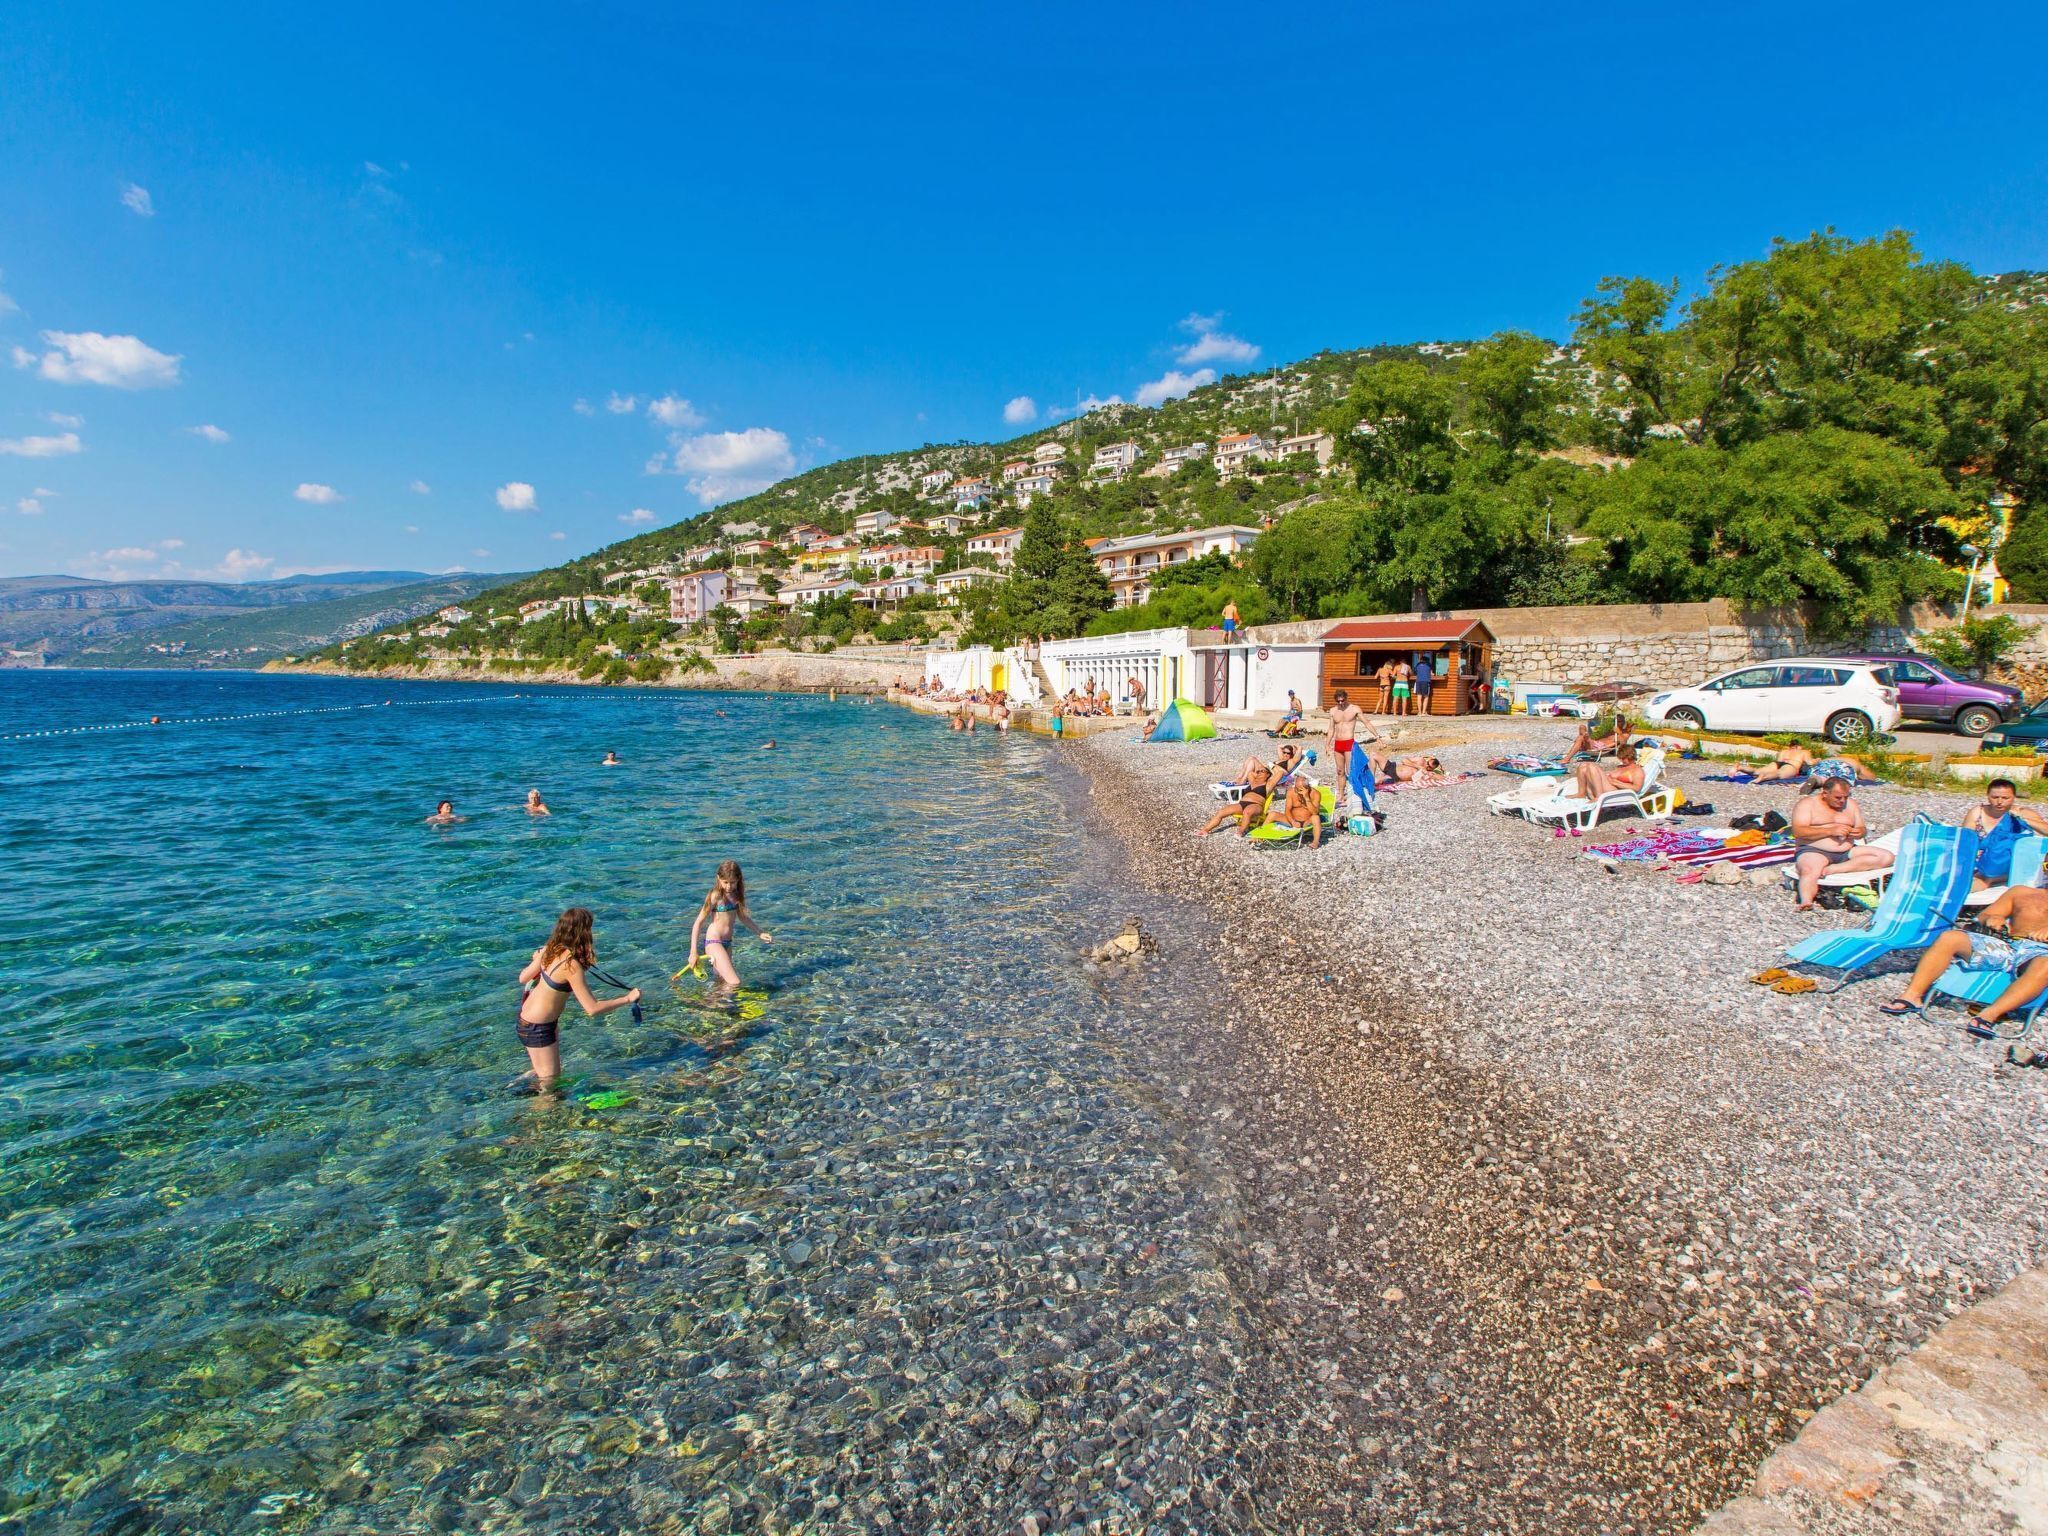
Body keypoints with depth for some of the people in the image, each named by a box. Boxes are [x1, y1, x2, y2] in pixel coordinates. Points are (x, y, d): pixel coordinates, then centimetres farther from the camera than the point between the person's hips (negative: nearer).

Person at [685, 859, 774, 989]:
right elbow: (698, 923, -10)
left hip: (727, 944, 8)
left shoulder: (736, 894, 7)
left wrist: (760, 932, 22)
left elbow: (742, 916, 24)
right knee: (734, 983, -17)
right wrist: (693, 952, -11)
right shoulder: (716, 896, -12)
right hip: (714, 943, -8)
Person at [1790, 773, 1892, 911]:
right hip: (1814, 851, -6)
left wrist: (1860, 832, -5)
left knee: (1887, 857, -16)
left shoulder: (1851, 804, 19)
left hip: (1847, 852, 6)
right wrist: (1830, 831, -18)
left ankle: (1831, 870, -29)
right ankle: (1806, 901, -64)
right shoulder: (1807, 803, 2)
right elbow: (1797, 831, -10)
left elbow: (1862, 828, 21)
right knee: (1809, 871, -38)